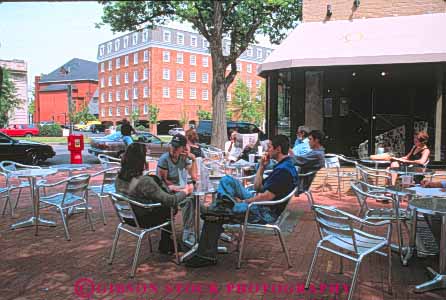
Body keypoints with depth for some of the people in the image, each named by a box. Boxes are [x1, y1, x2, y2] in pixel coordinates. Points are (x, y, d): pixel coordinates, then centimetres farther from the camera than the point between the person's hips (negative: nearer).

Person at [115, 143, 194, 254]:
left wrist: (168, 188, 12)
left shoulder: (119, 178, -9)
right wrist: (186, 191, -8)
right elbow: (171, 201, -27)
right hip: (143, 220, -6)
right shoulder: (144, 181, -33)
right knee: (170, 208, 17)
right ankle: (165, 247, 37)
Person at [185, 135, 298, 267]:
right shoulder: (282, 166, 16)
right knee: (227, 180, 5)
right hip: (259, 204, 10)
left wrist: (243, 202, -14)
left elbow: (267, 196, -25)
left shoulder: (284, 170, -18)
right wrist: (262, 166, 8)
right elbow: (257, 187, 17)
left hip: (265, 213, -10)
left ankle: (208, 255, -4)